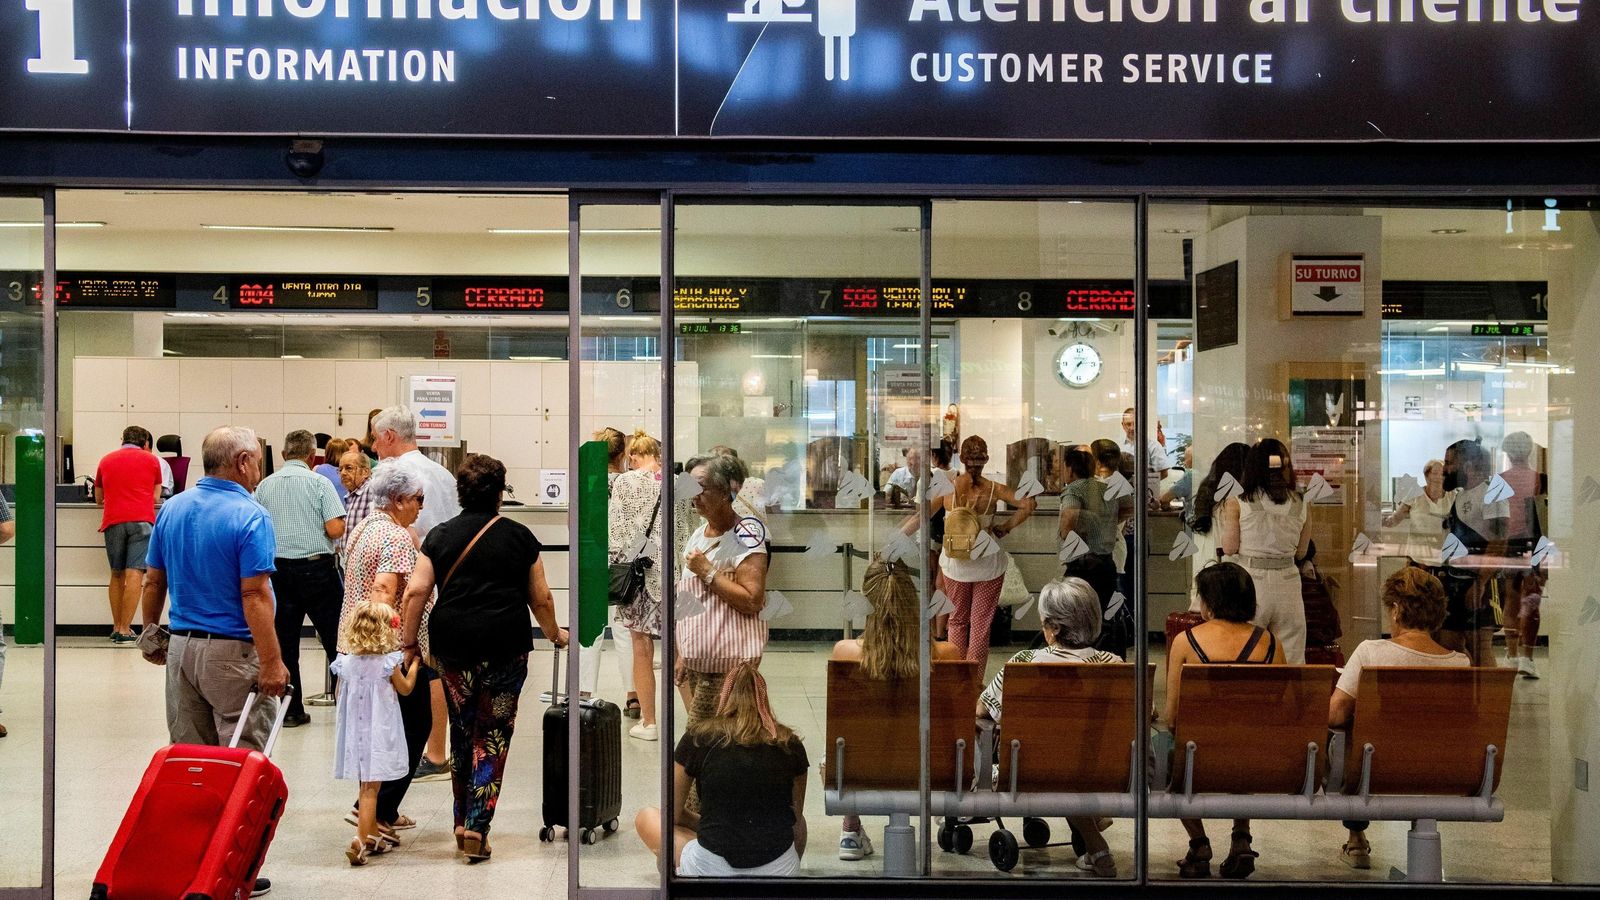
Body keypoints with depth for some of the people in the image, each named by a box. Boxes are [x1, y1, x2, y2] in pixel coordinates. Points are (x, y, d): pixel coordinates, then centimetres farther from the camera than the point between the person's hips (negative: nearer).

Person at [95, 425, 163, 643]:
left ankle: (116, 627, 16)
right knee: (134, 575, -7)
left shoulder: (106, 460, 20)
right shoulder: (151, 460, 14)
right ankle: (125, 630, -13)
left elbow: (98, 499, 28)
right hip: (141, 520, -3)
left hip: (113, 521, 3)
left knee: (117, 575, 14)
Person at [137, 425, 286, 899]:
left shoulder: (171, 509, 6)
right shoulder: (249, 517, -16)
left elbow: (153, 581, 12)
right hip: (233, 652, -7)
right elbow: (255, 596, -20)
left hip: (181, 647, 7)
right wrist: (272, 663, -19)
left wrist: (152, 635, 24)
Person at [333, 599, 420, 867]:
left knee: (367, 785, 18)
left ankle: (373, 836, 30)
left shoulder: (345, 662, -1)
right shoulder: (388, 662, -12)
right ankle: (361, 841, -14)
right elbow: (405, 689, 4)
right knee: (370, 788, -5)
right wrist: (413, 664, 18)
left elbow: (340, 694, 10)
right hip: (379, 732, -5)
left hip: (355, 732, 5)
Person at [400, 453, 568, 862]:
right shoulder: (520, 537, 4)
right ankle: (477, 829, -2)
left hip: (452, 646, 2)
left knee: (462, 729, 16)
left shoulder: (440, 536, 6)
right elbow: (541, 598, 8)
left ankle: (463, 820, 23)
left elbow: (416, 591, -3)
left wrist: (409, 643, 5)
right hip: (506, 646, -2)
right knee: (493, 736, 4)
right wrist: (555, 634, 24)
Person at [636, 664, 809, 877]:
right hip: (780, 870, 3)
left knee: (647, 818, 22)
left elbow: (673, 815, 11)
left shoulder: (698, 737, 2)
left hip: (713, 869, -3)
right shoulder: (790, 744, 6)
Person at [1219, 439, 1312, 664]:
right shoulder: (1300, 504, 5)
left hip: (1251, 580, -2)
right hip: (1288, 579, 2)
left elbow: (1229, 548, -2)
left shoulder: (1238, 502, -5)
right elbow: (1301, 553, 12)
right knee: (1293, 661, 7)